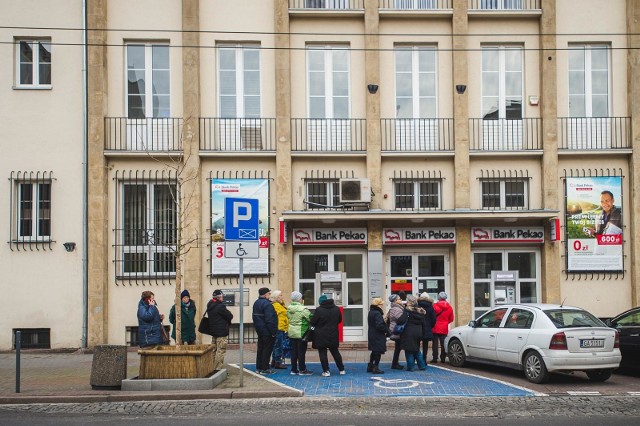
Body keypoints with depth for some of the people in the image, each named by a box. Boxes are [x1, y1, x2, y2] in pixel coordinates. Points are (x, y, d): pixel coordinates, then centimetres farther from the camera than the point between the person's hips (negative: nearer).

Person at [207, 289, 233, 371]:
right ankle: (217, 369, -5)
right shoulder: (220, 306, -20)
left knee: (214, 350, 17)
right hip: (222, 332, -9)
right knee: (221, 351, -5)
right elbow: (230, 316, -16)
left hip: (213, 331, 9)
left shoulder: (210, 305, 9)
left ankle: (212, 368, 22)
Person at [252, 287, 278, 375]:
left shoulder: (256, 303, 11)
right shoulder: (267, 304, -20)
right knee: (267, 349, -3)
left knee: (260, 348, 15)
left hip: (259, 330, 9)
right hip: (267, 331, -9)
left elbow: (255, 317, 18)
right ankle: (265, 369, -1)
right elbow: (269, 320, -23)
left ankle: (259, 367, 21)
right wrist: (273, 332, -19)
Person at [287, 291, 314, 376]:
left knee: (294, 351, 13)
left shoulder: (289, 309, 2)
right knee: (301, 351, 1)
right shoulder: (303, 309, -17)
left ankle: (293, 369, 17)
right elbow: (310, 318, -14)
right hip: (301, 333, -6)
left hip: (292, 333, 6)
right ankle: (302, 370, 7)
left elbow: (288, 318, 9)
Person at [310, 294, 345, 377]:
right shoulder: (336, 309, 2)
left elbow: (312, 322, -11)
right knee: (335, 352, 16)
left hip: (321, 336, -5)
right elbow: (339, 320, 14)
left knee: (322, 353, 3)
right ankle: (341, 369, 20)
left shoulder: (319, 310, -14)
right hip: (333, 335, 5)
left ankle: (326, 371, 0)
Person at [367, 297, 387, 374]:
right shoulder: (377, 313, -20)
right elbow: (379, 325, -27)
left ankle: (370, 366, 24)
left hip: (372, 335, 9)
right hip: (378, 336, -9)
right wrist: (385, 330, -10)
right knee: (378, 352, 0)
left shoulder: (370, 312, 9)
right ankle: (375, 368, 4)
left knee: (374, 351, 20)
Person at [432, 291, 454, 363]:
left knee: (435, 343, 1)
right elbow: (451, 319, 8)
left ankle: (435, 358, 0)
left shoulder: (435, 305, -11)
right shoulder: (449, 307, 2)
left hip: (436, 328, -3)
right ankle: (443, 358, 10)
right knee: (443, 344, 9)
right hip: (444, 329, 3)